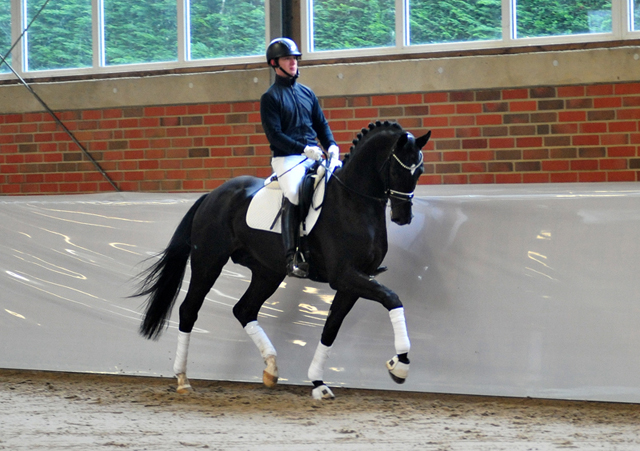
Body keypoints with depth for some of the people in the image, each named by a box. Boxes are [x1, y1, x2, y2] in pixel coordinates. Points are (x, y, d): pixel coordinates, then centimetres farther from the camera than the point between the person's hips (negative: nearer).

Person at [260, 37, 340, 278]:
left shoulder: (306, 93, 19)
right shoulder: (270, 97, 0)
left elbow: (321, 124, 20)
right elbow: (274, 135, -8)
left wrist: (331, 145, -1)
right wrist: (304, 149, -18)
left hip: (314, 155, 6)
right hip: (287, 158, -6)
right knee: (293, 195, -30)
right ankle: (292, 258, -26)